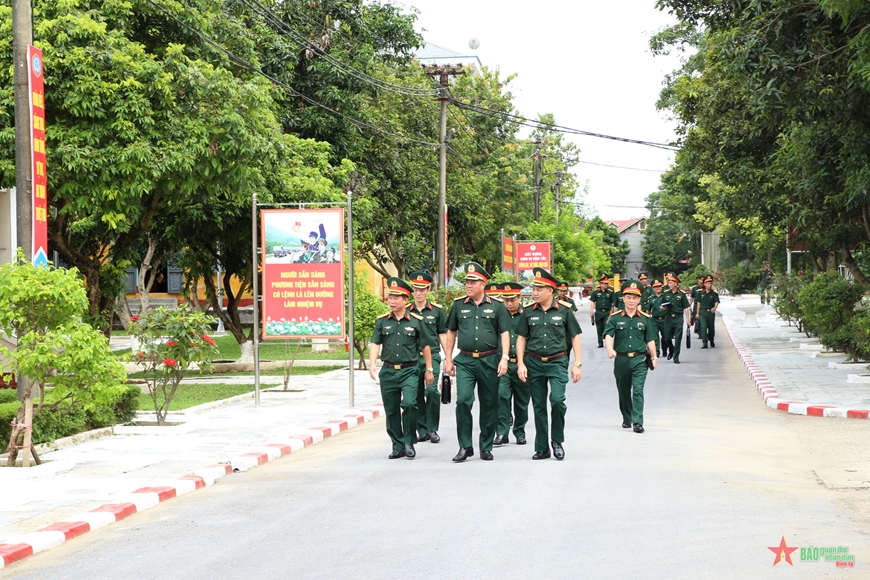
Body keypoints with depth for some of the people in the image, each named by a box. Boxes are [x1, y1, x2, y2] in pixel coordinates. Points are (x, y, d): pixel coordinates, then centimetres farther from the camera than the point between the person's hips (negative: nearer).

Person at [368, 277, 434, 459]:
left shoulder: (416, 321, 1)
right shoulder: (382, 321, 5)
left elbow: (425, 346, 8)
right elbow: (375, 344, -1)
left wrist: (429, 370, 9)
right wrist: (372, 365, -17)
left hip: (409, 371, -3)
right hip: (388, 371, 3)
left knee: (409, 404, -20)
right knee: (391, 411, 6)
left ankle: (409, 443, -4)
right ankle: (398, 447, 18)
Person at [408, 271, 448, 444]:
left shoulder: (437, 310, 5)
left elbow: (443, 334, 10)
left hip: (432, 356, -2)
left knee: (432, 390, -16)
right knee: (417, 394, 3)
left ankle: (432, 429, -4)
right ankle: (422, 431, 12)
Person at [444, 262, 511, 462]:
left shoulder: (496, 306, 2)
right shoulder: (458, 305, 7)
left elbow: (505, 333, 0)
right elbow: (451, 332, 15)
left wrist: (504, 358, -11)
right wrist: (448, 359, 11)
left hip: (489, 361, 0)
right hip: (465, 361, 1)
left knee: (489, 404, 5)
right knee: (463, 401, -14)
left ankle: (486, 447, 16)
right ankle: (465, 446, -5)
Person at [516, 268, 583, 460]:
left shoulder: (564, 311, -1)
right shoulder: (528, 312, 5)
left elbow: (575, 337, 4)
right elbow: (521, 338, 10)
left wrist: (577, 364, -1)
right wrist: (520, 364, 0)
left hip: (557, 362, -3)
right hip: (534, 363, 3)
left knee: (557, 399, -18)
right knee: (539, 406, 5)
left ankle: (557, 441, 2)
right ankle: (542, 448, 13)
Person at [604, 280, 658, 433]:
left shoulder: (645, 319, 6)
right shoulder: (615, 318, 2)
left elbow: (650, 340, 9)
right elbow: (608, 335, -10)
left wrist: (654, 356, -1)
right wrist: (610, 349, -29)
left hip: (639, 360, -1)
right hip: (621, 360, 1)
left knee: (638, 390, -13)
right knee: (623, 392, 13)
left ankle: (638, 422, -15)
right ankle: (627, 419, 30)